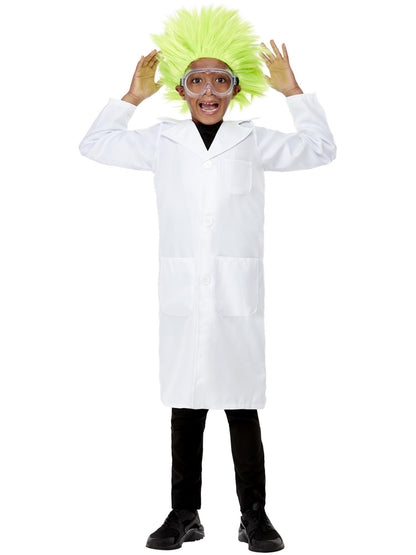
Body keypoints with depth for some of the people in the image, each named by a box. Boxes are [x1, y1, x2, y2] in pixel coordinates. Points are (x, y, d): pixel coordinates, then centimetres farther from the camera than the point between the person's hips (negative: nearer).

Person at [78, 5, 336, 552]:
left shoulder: (253, 142, 8)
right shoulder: (162, 141, 10)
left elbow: (321, 149, 16)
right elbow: (95, 145, 20)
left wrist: (292, 90, 12)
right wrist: (132, 97, 16)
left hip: (238, 297, -1)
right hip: (182, 297, 1)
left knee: (243, 408, 2)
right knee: (186, 408, 6)